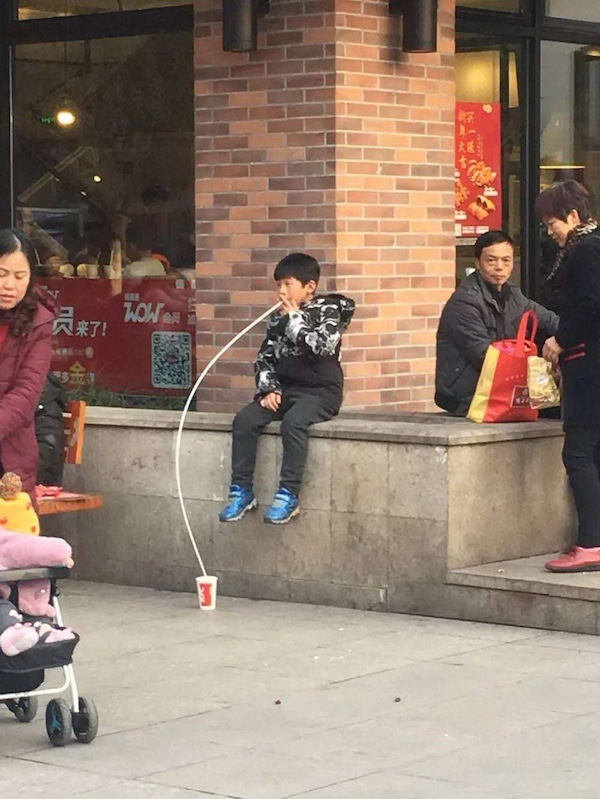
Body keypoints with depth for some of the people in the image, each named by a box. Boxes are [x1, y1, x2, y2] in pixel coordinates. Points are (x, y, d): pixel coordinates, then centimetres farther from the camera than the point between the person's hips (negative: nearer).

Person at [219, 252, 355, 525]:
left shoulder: (328, 310, -3)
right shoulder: (279, 319, 12)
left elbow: (322, 346, -20)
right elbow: (264, 357, 14)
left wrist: (295, 319, -11)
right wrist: (269, 389, -2)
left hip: (320, 391, -6)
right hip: (284, 389, 6)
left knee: (293, 421, -35)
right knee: (245, 419, -17)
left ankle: (289, 495, -28)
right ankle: (241, 490, -10)